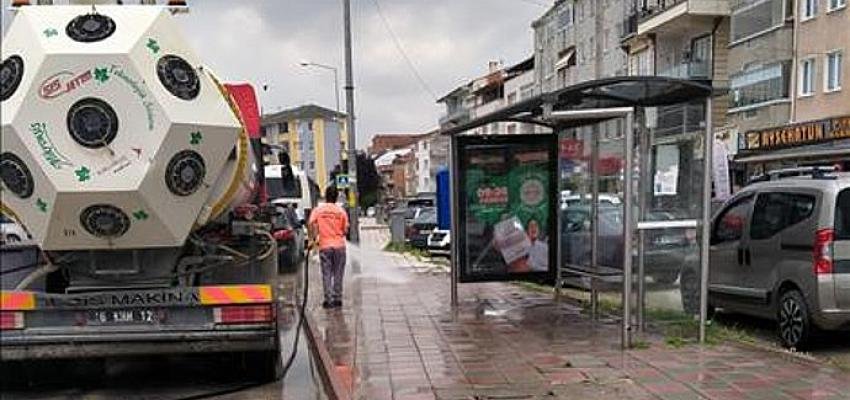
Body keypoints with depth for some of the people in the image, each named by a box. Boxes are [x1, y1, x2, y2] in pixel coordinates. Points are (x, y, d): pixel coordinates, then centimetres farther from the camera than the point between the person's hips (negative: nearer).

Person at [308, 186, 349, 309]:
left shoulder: (317, 210, 1)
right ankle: (337, 299, 11)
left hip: (324, 246, 0)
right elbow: (345, 230, 1)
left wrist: (313, 238, -2)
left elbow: (311, 224, -12)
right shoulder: (341, 211, 1)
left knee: (326, 274, 6)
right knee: (338, 273, 8)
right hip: (339, 245, 0)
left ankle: (328, 300, 3)